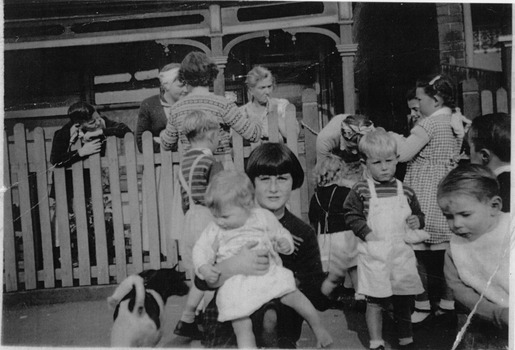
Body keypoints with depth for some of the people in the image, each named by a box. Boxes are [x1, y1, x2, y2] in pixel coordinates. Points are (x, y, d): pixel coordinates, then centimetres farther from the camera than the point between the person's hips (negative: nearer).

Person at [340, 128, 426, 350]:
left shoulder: (406, 192, 6)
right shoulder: (361, 190, -5)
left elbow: (418, 213, 19)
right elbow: (351, 214, -2)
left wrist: (417, 221, -3)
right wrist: (365, 231, -15)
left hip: (401, 253, 3)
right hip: (373, 255, -3)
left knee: (404, 302, 14)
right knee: (375, 302, 3)